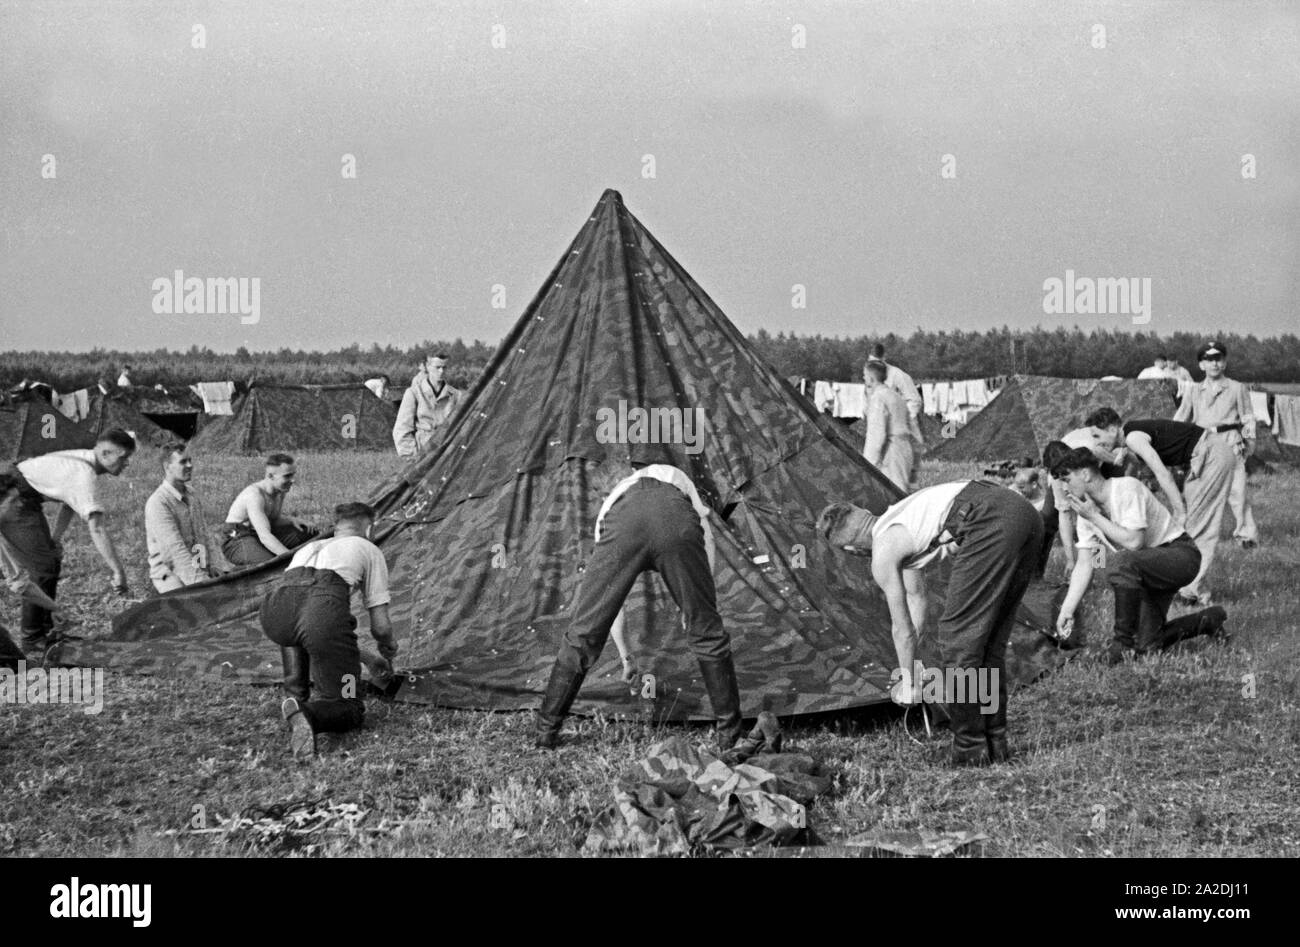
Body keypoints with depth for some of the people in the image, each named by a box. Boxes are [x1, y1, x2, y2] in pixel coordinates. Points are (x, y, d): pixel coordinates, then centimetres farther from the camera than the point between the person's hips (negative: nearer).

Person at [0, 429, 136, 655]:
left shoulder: (84, 459, 6)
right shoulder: (84, 474, -25)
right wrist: (116, 571, -34)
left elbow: (70, 502, 19)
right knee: (43, 568, -11)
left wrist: (55, 539, 14)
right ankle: (33, 640, -3)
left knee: (52, 562, 14)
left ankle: (45, 630, 21)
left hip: (24, 499, 10)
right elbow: (97, 528, -33)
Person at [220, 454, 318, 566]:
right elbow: (265, 537, -37)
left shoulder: (281, 489, 0)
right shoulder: (255, 495, -28)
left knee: (309, 534, -2)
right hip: (237, 542, -9)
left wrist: (292, 522, -5)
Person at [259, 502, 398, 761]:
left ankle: (296, 695, 20)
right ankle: (306, 714, -26)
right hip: (322, 608, -4)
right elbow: (380, 626, 23)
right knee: (349, 709, 7)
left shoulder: (308, 548, 42)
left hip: (275, 606, 5)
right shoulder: (369, 550, 30)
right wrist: (388, 650, 49)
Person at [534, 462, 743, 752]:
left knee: (582, 633, 14)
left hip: (623, 520, 0)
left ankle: (546, 733, 22)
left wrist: (625, 656, 62)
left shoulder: (614, 500, 46)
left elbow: (606, 601, 52)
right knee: (708, 633, 18)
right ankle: (730, 736, 25)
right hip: (676, 517, 0)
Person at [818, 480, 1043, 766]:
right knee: (990, 637, 18)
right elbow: (916, 599, 41)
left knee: (957, 635, 2)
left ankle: (969, 751, 6)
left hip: (990, 525, -9)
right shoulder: (895, 522, 31)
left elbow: (902, 628, 13)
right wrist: (909, 669, 46)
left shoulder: (883, 554, 5)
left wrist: (908, 682, 27)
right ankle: (995, 744, 22)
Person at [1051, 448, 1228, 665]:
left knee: (1121, 562, -36)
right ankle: (1209, 620, 25)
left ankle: (1123, 643, -23)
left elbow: (1133, 542, -31)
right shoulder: (1086, 509, 1)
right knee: (1147, 645, 1)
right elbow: (1084, 564, 0)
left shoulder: (1126, 489, -22)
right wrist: (1067, 610, -9)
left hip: (1180, 554, -9)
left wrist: (1095, 517, -23)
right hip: (1147, 570, 9)